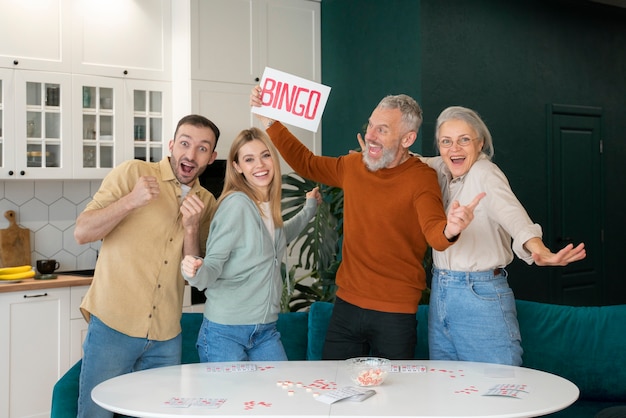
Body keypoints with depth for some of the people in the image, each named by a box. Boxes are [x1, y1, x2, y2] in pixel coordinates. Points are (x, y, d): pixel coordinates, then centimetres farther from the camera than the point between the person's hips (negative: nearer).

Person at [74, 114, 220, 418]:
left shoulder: (206, 202, 8)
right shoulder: (133, 173, -5)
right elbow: (82, 233, -10)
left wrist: (191, 228, -13)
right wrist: (130, 201, -24)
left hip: (166, 336, 4)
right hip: (113, 325, -4)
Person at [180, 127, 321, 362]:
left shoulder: (269, 205, 6)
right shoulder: (236, 204, -17)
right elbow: (213, 265, -17)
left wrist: (309, 209, 33)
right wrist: (195, 273, -38)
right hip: (225, 333, -7)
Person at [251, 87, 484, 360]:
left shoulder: (421, 178, -13)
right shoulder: (353, 166, 3)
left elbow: (434, 232, -27)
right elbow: (305, 163, 19)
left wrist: (450, 230, -52)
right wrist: (269, 121, 17)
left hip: (395, 314, -5)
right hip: (347, 304, 5)